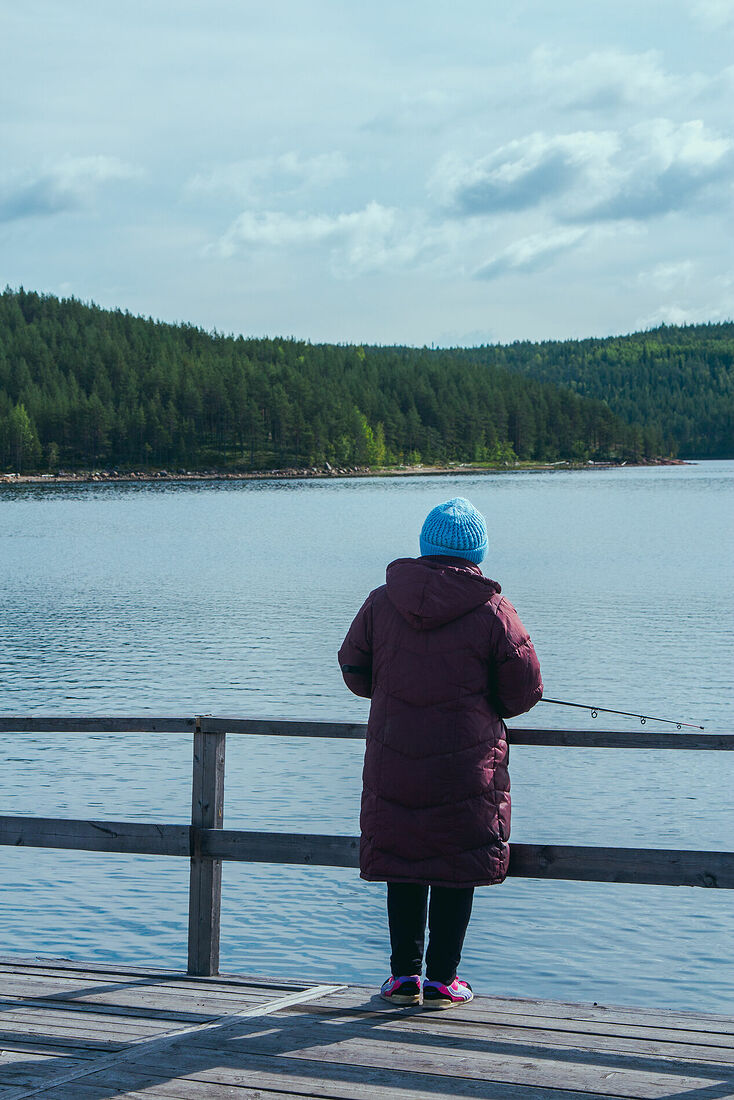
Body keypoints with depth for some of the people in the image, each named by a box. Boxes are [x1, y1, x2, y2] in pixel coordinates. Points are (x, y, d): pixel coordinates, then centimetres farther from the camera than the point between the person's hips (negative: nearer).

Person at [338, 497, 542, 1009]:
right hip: (467, 764, -3)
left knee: (402, 865, 12)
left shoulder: (382, 601, 0)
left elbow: (355, 672, 9)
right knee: (456, 869, 6)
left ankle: (404, 975, 16)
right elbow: (524, 692, -4)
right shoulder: (493, 611, -8)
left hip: (393, 760, 3)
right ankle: (442, 980, 9)